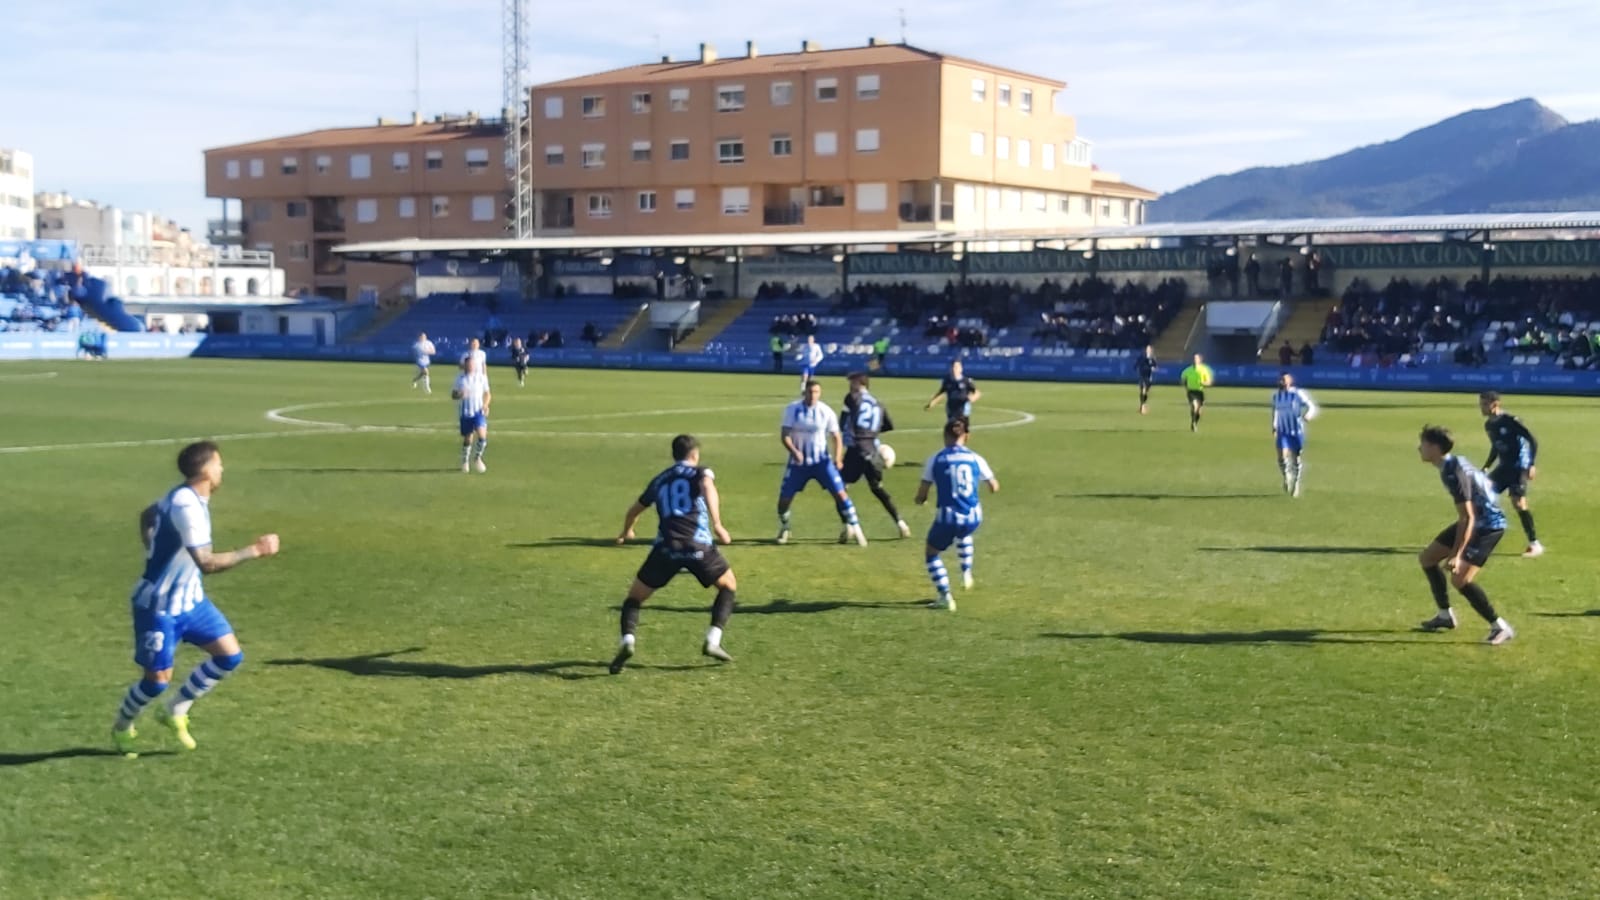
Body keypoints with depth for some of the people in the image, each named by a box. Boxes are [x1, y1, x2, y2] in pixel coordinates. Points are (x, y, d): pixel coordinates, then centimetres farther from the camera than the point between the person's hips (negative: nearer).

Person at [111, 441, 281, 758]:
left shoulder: (183, 496, 2)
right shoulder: (187, 506, -28)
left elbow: (146, 515, 22)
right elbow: (207, 563, -33)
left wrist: (157, 555, 23)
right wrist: (254, 551, -30)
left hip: (190, 598, 9)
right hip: (160, 606, -9)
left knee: (230, 655, 3)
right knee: (158, 679, 2)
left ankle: (175, 711, 18)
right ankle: (122, 727, 31)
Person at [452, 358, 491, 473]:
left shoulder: (481, 377, 0)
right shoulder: (460, 379, 2)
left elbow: (487, 394, 9)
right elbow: (453, 395, 5)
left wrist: (485, 404, -10)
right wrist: (459, 395, -18)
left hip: (479, 411, -1)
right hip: (465, 412, 1)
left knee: (482, 435, -19)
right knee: (467, 440, 7)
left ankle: (477, 457, 5)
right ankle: (465, 461, 31)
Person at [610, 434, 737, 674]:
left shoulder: (659, 480, 25)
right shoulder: (700, 472, 13)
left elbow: (635, 509, 39)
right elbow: (708, 487, -13)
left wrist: (626, 531, 60)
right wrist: (717, 524, -20)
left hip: (666, 547, 2)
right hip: (698, 546, -2)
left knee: (634, 598, 15)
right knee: (729, 585, 22)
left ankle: (627, 641, -12)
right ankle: (713, 640, 6)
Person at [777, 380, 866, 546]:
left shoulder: (826, 412, -6)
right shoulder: (792, 409, -6)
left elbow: (836, 436, 2)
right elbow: (784, 434, -9)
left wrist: (838, 457, -12)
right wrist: (794, 451, -27)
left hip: (822, 461, 0)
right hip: (798, 462, 1)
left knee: (839, 492, -11)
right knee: (785, 497, 0)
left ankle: (855, 528, -1)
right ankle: (783, 529, 27)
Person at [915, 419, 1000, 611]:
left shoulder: (935, 460, -3)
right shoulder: (976, 459, 2)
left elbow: (922, 495, -3)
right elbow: (994, 487, 11)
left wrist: (920, 498, 21)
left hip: (948, 517, -3)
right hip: (973, 517, 3)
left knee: (931, 553, 19)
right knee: (963, 534, 40)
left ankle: (945, 597, 7)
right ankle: (966, 572, 30)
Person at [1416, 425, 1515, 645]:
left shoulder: (1452, 473, -27)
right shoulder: (1451, 465, 4)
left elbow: (1468, 518, -29)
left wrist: (1457, 555, -32)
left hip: (1488, 525, -11)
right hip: (1475, 520, 11)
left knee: (1460, 579, -22)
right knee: (1426, 557, 14)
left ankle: (1500, 628, -11)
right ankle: (1446, 615, 26)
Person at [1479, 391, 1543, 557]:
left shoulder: (1511, 421, -17)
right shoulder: (1489, 424, 7)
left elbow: (1533, 441, -16)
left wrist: (1530, 465, -22)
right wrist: (1486, 467, 18)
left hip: (1518, 467, -8)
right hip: (1504, 466, 8)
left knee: (1518, 502, -16)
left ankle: (1535, 545, -7)